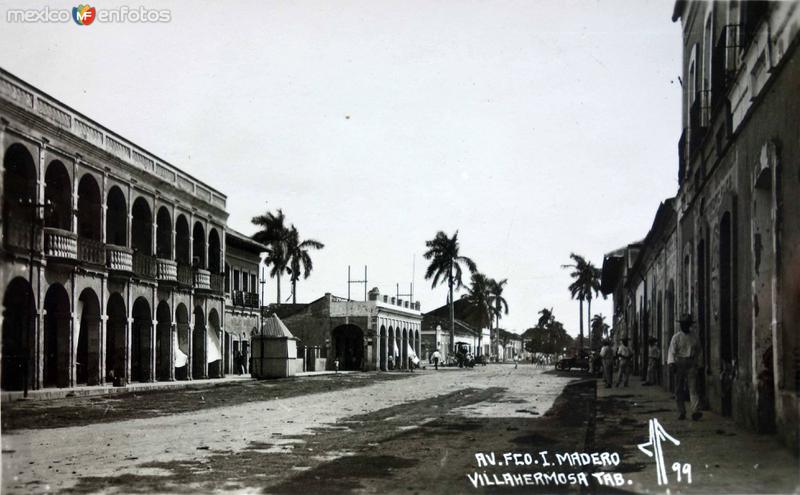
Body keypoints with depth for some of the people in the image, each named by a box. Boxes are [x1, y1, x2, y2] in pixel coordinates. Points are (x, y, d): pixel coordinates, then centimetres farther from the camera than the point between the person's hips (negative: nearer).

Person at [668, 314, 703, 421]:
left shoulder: (694, 338, 12)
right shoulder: (676, 337, 2)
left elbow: (697, 352, 24)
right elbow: (671, 351, -6)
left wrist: (697, 364, 21)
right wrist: (671, 363, -20)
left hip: (691, 365, 1)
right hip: (679, 364, -1)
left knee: (693, 388, -11)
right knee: (679, 390, 3)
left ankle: (696, 412, -22)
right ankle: (681, 413, 10)